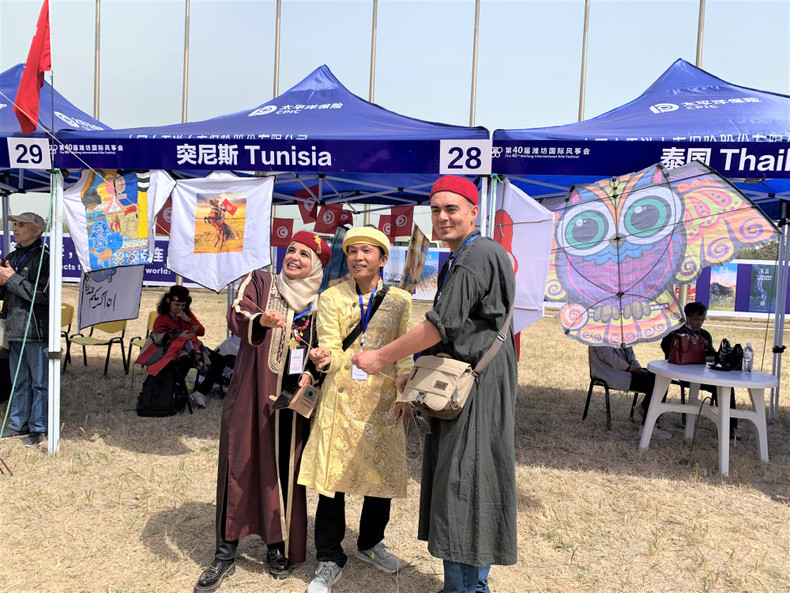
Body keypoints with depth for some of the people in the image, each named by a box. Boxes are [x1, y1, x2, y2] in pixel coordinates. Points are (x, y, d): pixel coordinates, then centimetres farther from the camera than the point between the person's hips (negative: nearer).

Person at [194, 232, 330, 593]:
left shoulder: (319, 303, 10)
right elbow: (236, 316, -14)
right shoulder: (259, 282, 4)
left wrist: (311, 374, -4)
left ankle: (278, 546, 23)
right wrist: (262, 320, -35)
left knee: (285, 470, 6)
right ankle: (226, 553, 13)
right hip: (251, 394, -2)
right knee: (239, 464, 0)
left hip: (294, 398, 2)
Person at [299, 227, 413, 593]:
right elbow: (332, 348, -5)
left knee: (382, 473, 9)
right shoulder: (331, 298, 2)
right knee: (331, 474, -2)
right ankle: (330, 559, 16)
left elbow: (404, 353, 5)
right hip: (341, 396, -1)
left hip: (382, 398, 2)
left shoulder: (399, 300, 5)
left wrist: (403, 395, -3)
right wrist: (327, 358, -28)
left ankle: (370, 543, 34)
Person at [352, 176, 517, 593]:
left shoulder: (479, 255, -15)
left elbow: (441, 325, -19)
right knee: (453, 478, 14)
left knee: (464, 478, -3)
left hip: (477, 384, -10)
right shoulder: (455, 261, 16)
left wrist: (380, 358, -10)